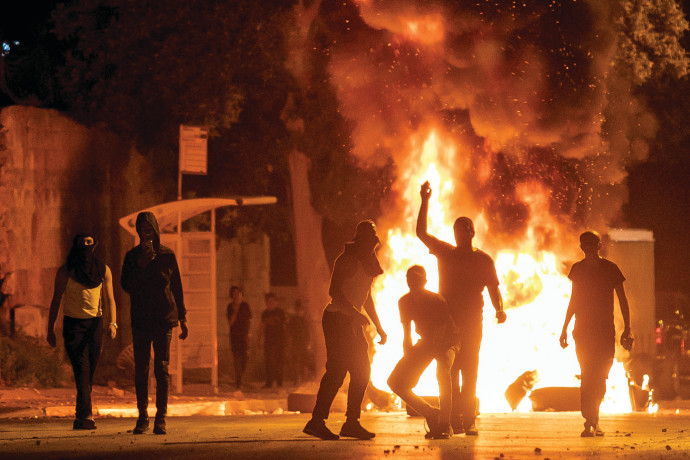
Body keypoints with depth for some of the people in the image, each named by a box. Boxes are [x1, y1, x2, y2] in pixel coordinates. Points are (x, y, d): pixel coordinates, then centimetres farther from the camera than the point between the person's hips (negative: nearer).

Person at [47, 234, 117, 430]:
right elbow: (56, 301, 2)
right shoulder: (65, 271, -1)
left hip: (94, 325, 3)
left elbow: (109, 299, 6)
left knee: (90, 372, 3)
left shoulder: (103, 270, 6)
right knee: (82, 370, -15)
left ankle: (80, 417, 14)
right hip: (73, 324, -3)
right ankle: (86, 416, -22)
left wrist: (112, 323, -10)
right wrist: (50, 329, -1)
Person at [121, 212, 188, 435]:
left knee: (162, 367, -7)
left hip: (164, 317, -1)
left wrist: (183, 318, 7)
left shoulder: (167, 255, 6)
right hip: (140, 319, 1)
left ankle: (161, 418, -5)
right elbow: (126, 286, 1)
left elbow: (177, 288, 9)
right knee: (140, 369, -1)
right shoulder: (132, 256, 8)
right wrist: (140, 265, -13)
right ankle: (142, 417, 7)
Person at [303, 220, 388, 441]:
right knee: (336, 370, -14)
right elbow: (333, 291, -21)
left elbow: (366, 298, 25)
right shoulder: (347, 259, -11)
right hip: (337, 320, -9)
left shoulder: (366, 263, 17)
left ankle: (351, 423, 6)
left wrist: (379, 327, 22)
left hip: (352, 323, 9)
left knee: (362, 371, 4)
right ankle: (317, 421, -13)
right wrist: (355, 313, -30)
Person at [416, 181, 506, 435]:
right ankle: (454, 420, -5)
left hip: (472, 321, -1)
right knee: (449, 371, -5)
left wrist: (500, 309, -13)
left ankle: (469, 421, -1)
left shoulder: (483, 260, 8)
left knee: (469, 371, -4)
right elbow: (422, 232, 10)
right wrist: (425, 202, 4)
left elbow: (493, 289, 6)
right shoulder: (445, 252, 12)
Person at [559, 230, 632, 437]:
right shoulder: (578, 269, 6)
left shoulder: (610, 269, 0)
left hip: (605, 331, -1)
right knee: (588, 376, -10)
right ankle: (591, 422, -9)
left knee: (600, 377, 0)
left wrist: (627, 329, -3)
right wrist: (565, 329, 15)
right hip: (583, 331, 1)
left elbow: (622, 300, 3)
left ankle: (592, 420, 19)